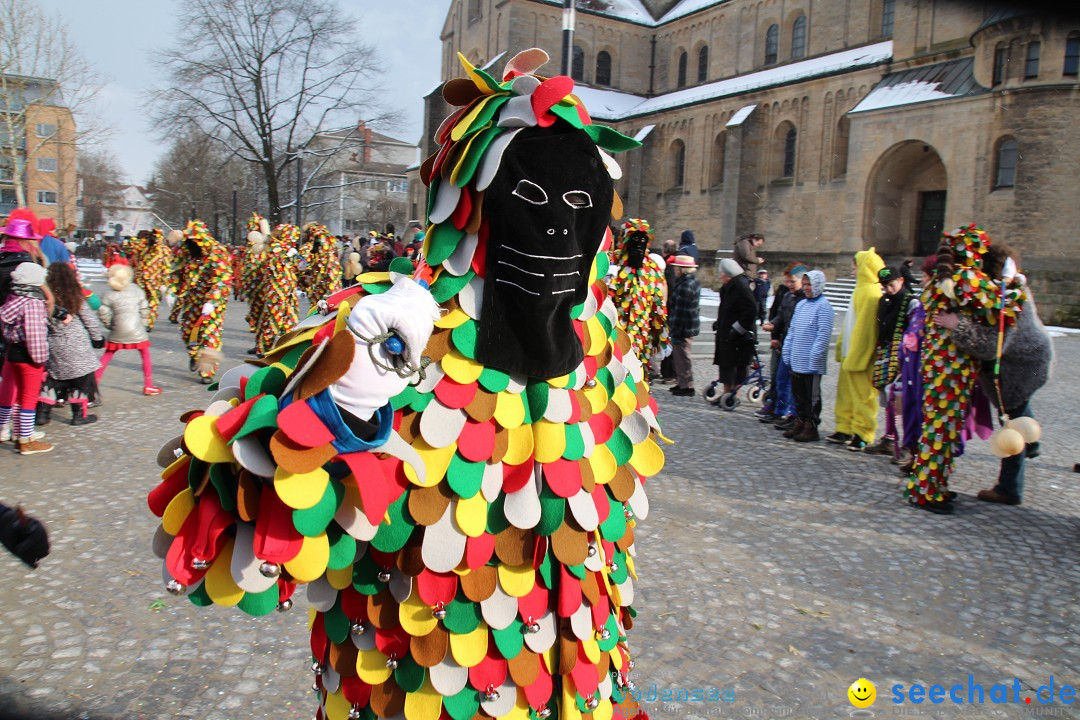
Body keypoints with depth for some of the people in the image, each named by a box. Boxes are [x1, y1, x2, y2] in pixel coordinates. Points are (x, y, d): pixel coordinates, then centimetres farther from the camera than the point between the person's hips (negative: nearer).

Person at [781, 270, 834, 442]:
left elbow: (823, 335, -16)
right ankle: (799, 422, 25)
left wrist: (814, 356, -20)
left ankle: (811, 427, 8)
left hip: (812, 363, -8)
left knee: (812, 396, 1)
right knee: (798, 393, 14)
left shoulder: (823, 306, -9)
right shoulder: (801, 305, 15)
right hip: (796, 361, 8)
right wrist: (787, 352, 14)